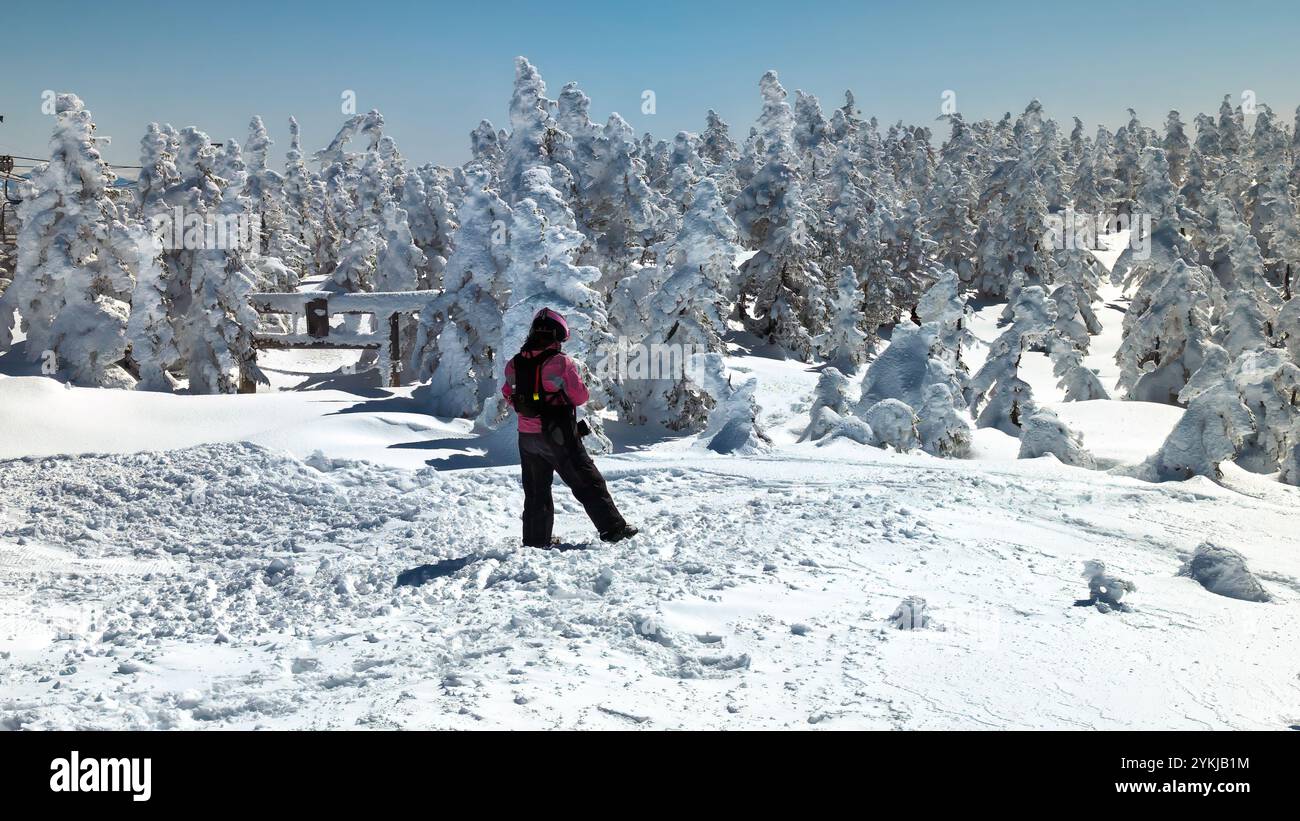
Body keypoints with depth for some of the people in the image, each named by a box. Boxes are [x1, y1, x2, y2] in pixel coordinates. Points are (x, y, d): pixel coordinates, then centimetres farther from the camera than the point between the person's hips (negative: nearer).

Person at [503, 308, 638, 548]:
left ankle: (536, 538, 20)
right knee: (588, 483, 4)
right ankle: (613, 528, 5)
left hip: (527, 436, 5)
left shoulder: (515, 364, 1)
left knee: (536, 490, 17)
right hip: (559, 437, -5)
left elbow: (508, 396, 11)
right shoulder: (561, 362, -15)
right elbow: (580, 396, -9)